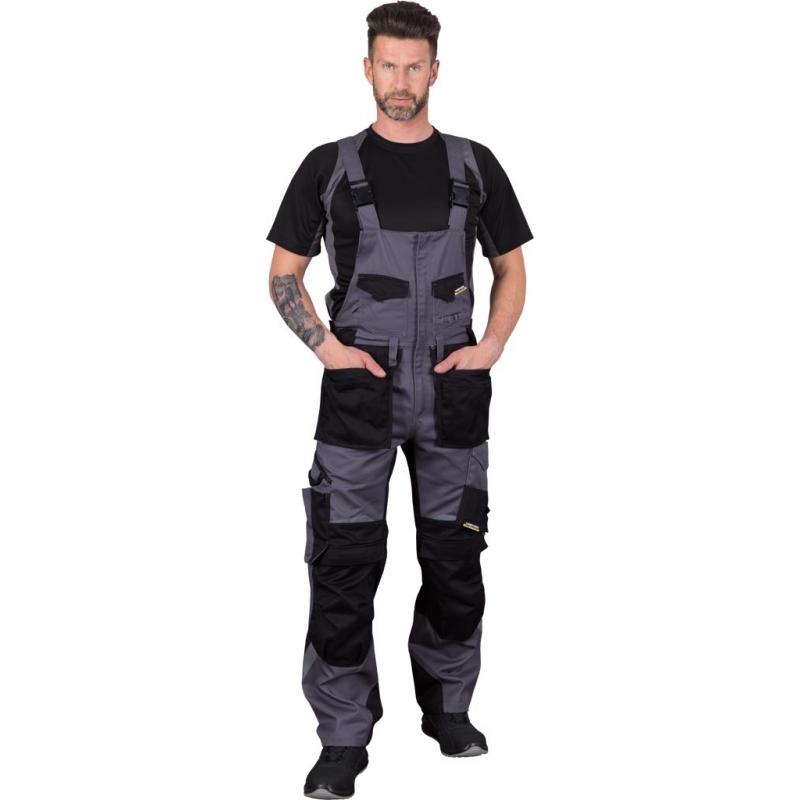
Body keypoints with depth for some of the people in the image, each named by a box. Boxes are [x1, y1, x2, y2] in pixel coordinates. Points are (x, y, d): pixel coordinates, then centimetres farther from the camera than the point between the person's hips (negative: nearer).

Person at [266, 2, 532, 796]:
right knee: (344, 563, -3)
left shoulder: (474, 166, 7)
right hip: (360, 394, -2)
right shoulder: (330, 166, 2)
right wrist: (325, 345, -8)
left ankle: (448, 708, 28)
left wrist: (491, 347, -1)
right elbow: (283, 274, 6)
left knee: (454, 559, 10)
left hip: (453, 394, 2)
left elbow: (511, 268, 14)